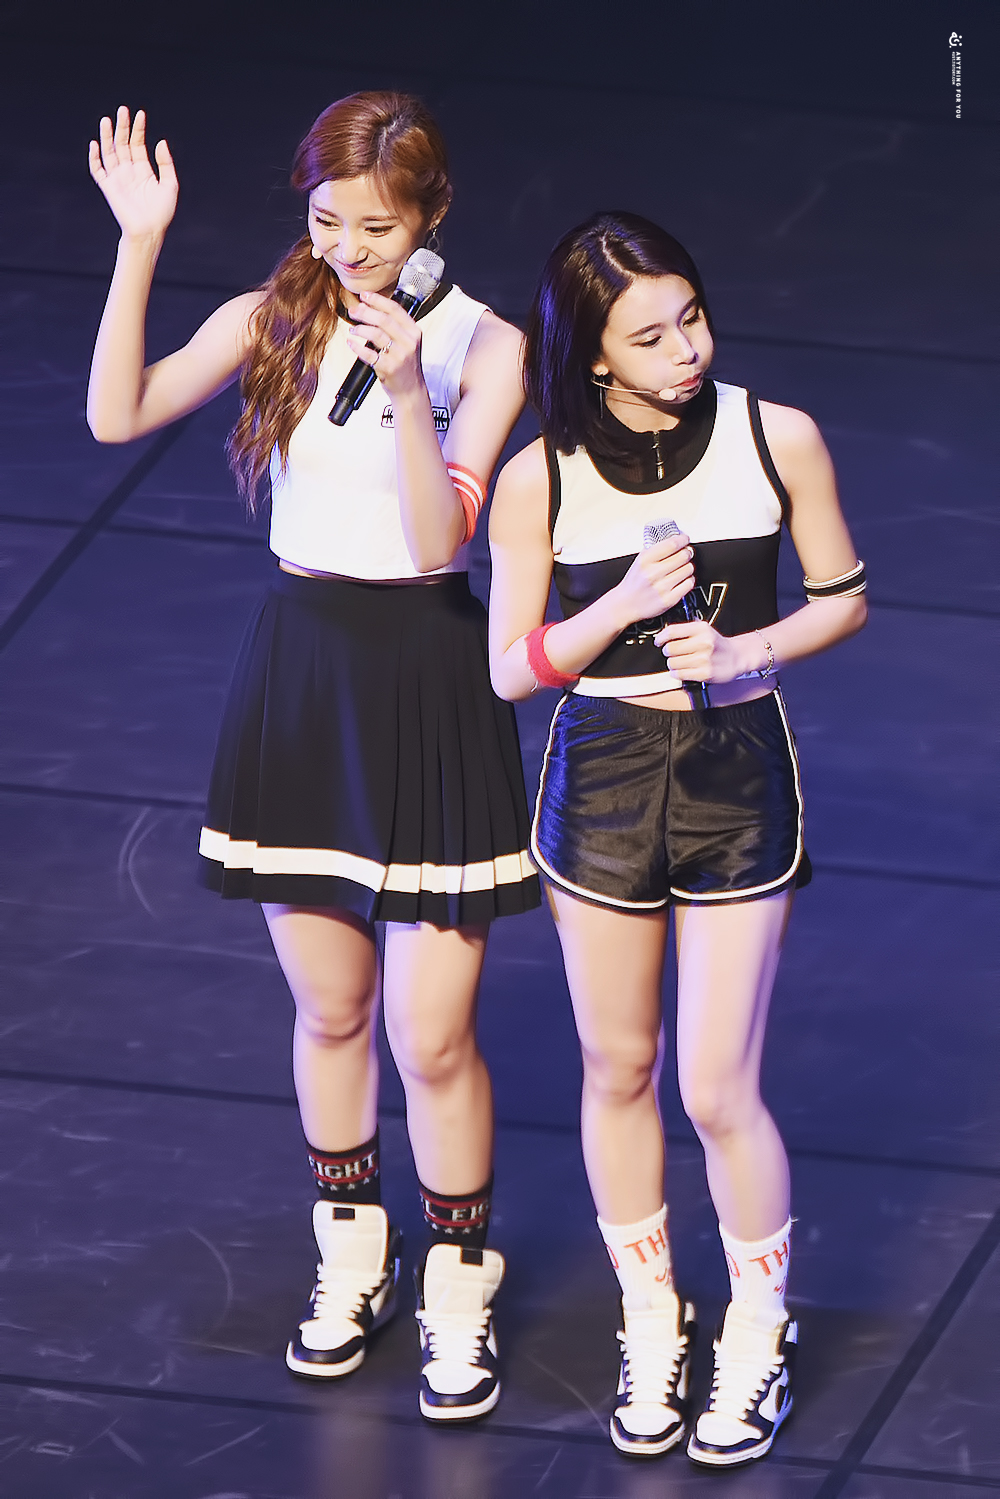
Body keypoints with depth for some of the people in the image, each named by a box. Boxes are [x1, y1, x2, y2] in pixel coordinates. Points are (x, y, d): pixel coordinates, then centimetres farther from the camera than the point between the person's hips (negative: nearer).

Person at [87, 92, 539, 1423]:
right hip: (299, 665, 3)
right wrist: (139, 245, -18)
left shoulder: (481, 347, -9)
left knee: (432, 1036, -2)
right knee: (329, 1011, 15)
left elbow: (440, 538, -18)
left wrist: (407, 387, -29)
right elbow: (118, 415, -12)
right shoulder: (276, 319, 0)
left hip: (425, 678, -3)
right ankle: (351, 1258, 35)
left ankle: (459, 1288, 17)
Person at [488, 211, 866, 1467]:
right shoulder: (539, 481, -9)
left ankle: (758, 1331, 21)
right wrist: (622, 608, -19)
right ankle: (651, 1326, 32)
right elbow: (511, 668, -3)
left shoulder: (776, 441, -9)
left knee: (716, 1090, -2)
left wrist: (753, 649, -15)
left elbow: (842, 598, 4)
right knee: (618, 1070, 12)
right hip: (600, 780, 1)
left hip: (738, 775, -1)